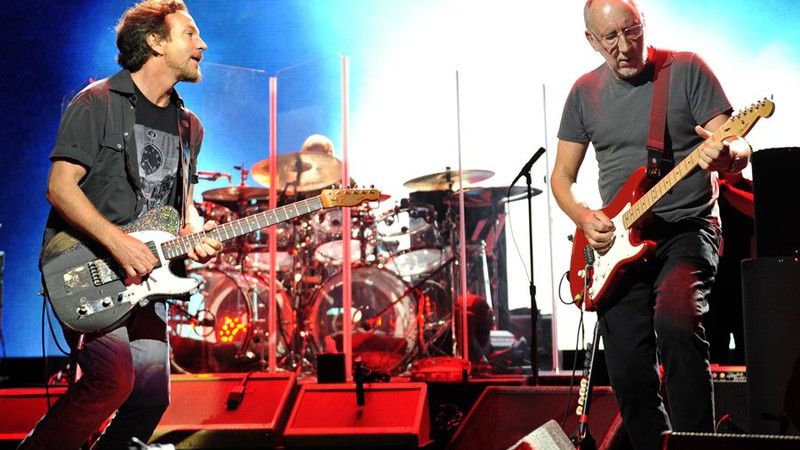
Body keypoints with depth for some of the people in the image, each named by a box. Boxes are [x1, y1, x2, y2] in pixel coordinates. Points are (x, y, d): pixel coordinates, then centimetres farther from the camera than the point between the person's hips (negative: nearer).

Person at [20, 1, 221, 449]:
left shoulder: (189, 126, 15)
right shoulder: (98, 103, -6)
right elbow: (60, 187, -12)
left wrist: (194, 234, -1)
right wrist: (118, 242, -23)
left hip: (145, 271, 7)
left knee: (151, 396, 0)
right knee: (114, 377, -24)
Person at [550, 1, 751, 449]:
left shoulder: (687, 70, -2)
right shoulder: (585, 93, 8)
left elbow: (741, 149, -7)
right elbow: (562, 176, 14)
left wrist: (726, 155, -31)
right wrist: (584, 217, -5)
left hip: (687, 227, -4)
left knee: (675, 319, -31)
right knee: (629, 374, -2)